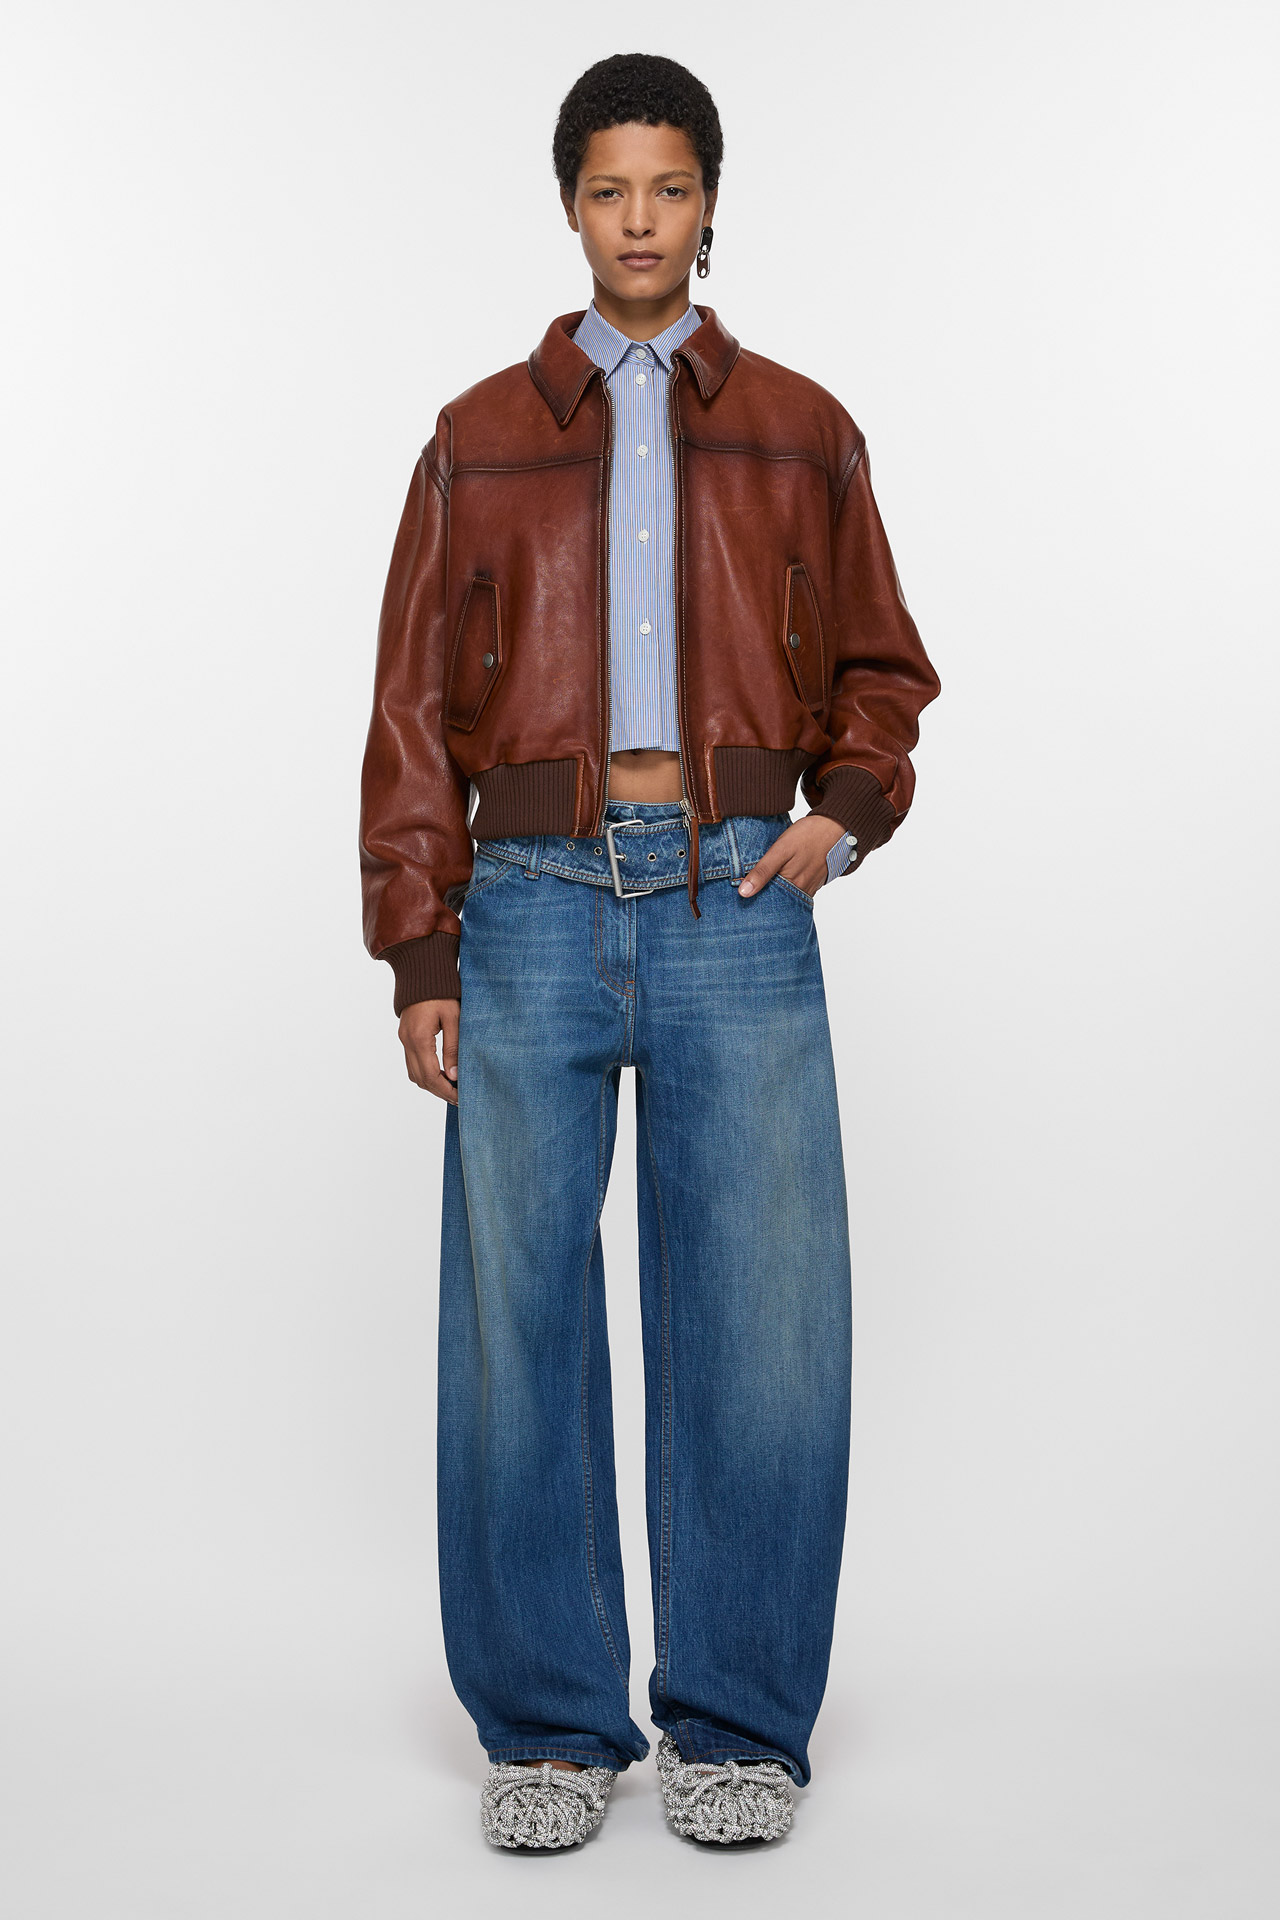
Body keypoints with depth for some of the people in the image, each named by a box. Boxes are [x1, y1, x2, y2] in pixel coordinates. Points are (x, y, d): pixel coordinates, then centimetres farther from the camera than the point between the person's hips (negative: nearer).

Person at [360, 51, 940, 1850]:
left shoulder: (801, 432, 14)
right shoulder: (480, 439, 13)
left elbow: (876, 670, 20)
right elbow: (414, 711, 10)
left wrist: (848, 811, -1)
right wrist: (420, 957, 2)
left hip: (737, 908, 0)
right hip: (533, 907, 0)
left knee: (765, 1328, -2)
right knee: (514, 1330, 1)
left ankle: (737, 1726, 13)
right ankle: (549, 1726, 16)